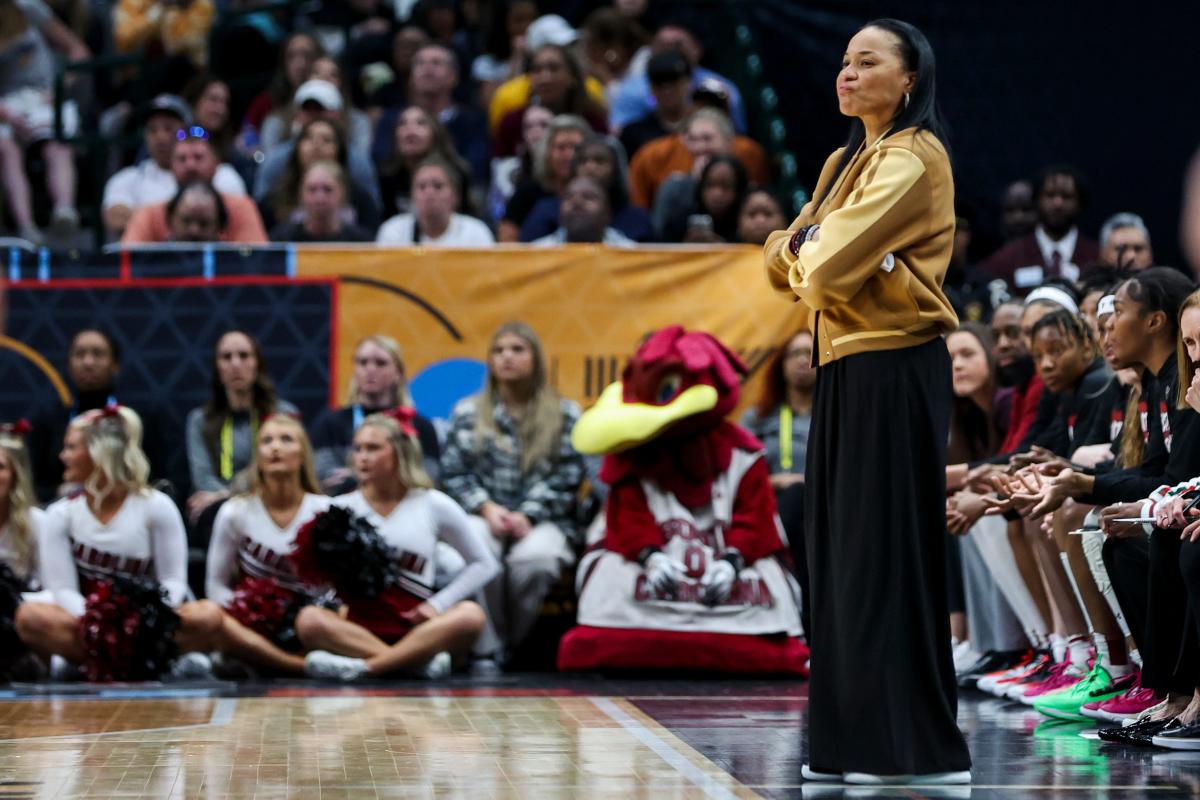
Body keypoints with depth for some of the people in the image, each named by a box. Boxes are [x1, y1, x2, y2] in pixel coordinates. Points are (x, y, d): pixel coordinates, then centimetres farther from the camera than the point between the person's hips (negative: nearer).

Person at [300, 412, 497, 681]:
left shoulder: (434, 505, 9)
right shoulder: (341, 509, 12)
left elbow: (485, 565, 13)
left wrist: (438, 605, 1)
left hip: (415, 627, 0)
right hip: (357, 629, 0)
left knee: (471, 615, -31)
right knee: (309, 620, -32)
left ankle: (363, 666, -39)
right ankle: (420, 659, -38)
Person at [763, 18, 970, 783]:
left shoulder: (914, 160, -11)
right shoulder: (843, 163, 18)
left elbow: (828, 260, -20)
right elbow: (784, 259, 13)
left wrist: (810, 253, 1)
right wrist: (805, 247, -7)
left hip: (895, 373, -9)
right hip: (843, 371, 9)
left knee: (889, 556, -8)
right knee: (842, 555, 9)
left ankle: (917, 745, -6)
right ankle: (854, 739, 13)